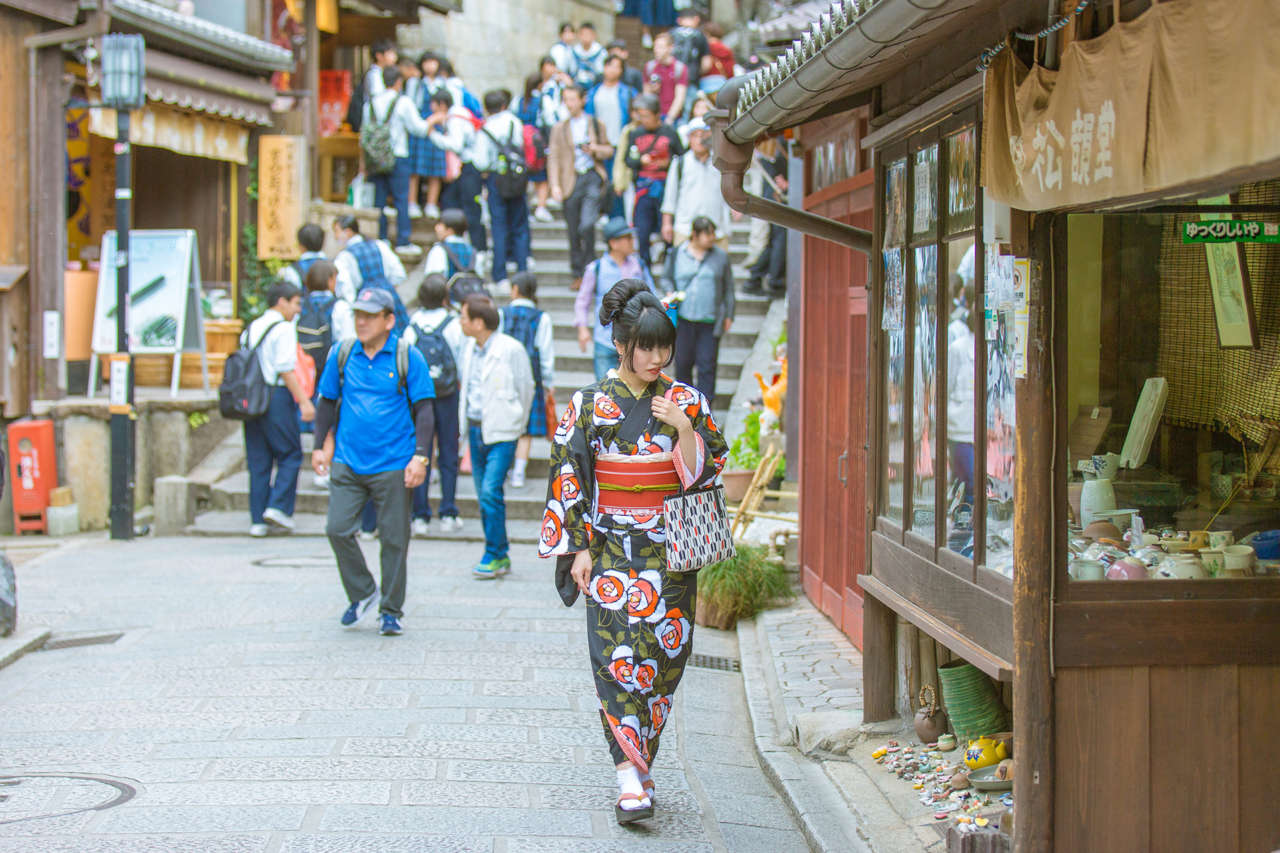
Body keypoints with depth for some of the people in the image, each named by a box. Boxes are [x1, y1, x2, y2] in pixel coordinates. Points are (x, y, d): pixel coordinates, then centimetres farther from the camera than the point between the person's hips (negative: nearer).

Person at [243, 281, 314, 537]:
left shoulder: (252, 328, 15)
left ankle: (258, 519, 7)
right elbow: (285, 370, -14)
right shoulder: (283, 329, -8)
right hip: (277, 395, -7)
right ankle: (279, 507, -9)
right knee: (290, 455, 3)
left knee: (258, 461, 8)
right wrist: (304, 401, -14)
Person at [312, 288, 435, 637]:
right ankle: (361, 593, 17)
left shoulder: (408, 357, -3)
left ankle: (391, 612, 15)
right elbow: (328, 402, 18)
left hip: (394, 466, -3)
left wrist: (420, 457, -10)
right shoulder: (342, 354, 6)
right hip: (348, 463, 3)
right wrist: (320, 446, 12)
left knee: (394, 539, 3)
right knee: (338, 529, -6)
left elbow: (424, 410, -2)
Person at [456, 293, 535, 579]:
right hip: (475, 429, 7)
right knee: (483, 493, 9)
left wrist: (515, 424, 6)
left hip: (501, 432, -7)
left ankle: (494, 556, -5)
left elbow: (526, 389, -2)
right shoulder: (470, 349, 7)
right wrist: (468, 422, 16)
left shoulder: (510, 350, -12)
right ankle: (501, 555, 19)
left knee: (491, 491, -14)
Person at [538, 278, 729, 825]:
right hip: (611, 548, -2)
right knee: (618, 655, -12)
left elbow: (703, 472, 1)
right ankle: (631, 778, -15)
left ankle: (638, 761, 18)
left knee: (663, 656, 2)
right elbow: (569, 478, 1)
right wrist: (579, 548, -4)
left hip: (669, 549, 2)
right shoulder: (591, 405, 0)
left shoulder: (686, 402, 4)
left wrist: (683, 428, -16)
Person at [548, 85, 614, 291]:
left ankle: (589, 269, -3)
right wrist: (555, 185, -6)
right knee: (573, 231, 4)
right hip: (571, 181, 2)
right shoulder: (559, 129, 10)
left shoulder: (596, 124, 10)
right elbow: (554, 158, 5)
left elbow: (609, 150, 15)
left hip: (593, 178, -2)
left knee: (587, 225, -19)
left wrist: (596, 149, -8)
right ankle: (578, 275, 15)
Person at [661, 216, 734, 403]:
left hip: (710, 322, -1)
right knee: (683, 362, 8)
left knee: (707, 364, -4)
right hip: (683, 319, 1)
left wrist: (728, 315, 8)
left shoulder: (721, 256, 5)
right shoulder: (676, 255, 4)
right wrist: (670, 292, -7)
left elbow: (728, 288, 12)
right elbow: (666, 279, 15)